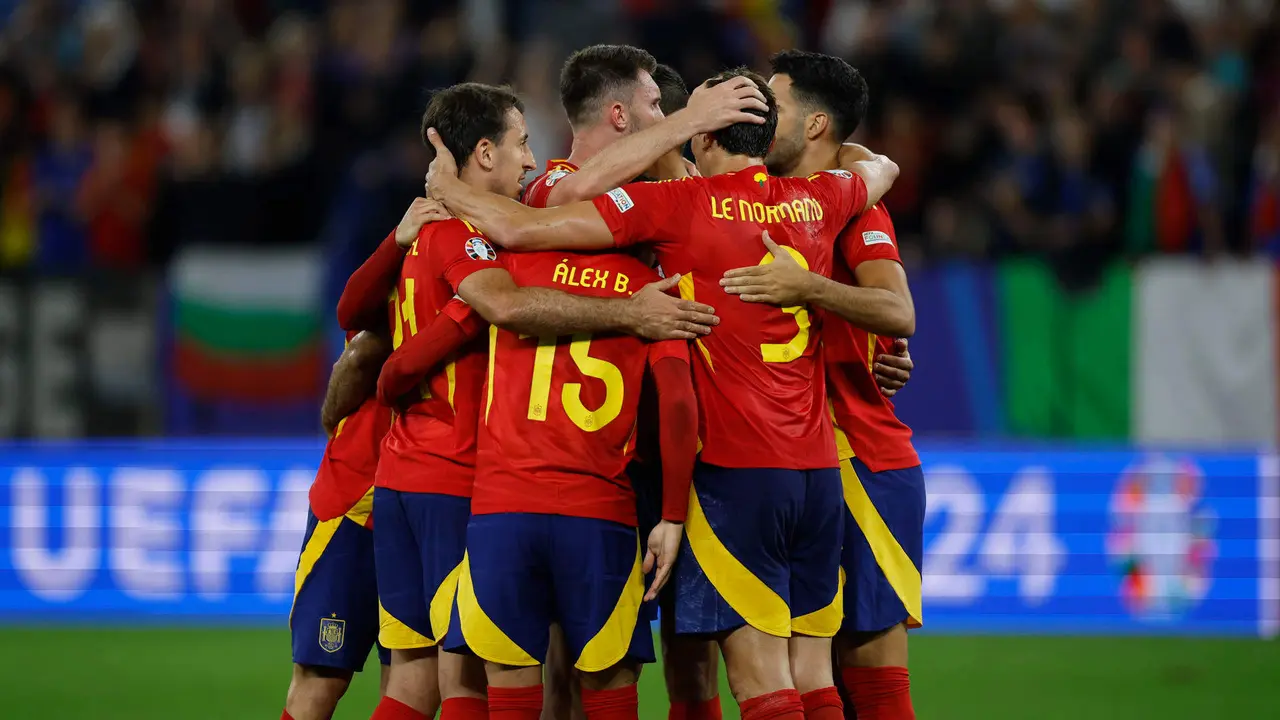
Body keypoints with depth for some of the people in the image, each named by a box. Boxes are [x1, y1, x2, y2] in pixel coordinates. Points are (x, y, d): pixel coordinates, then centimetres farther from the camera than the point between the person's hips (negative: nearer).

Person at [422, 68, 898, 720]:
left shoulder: (679, 205, -8)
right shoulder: (817, 200, 8)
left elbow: (522, 229, -8)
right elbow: (882, 167, 34)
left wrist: (448, 189, 9)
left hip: (736, 470, -6)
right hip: (819, 469, 6)